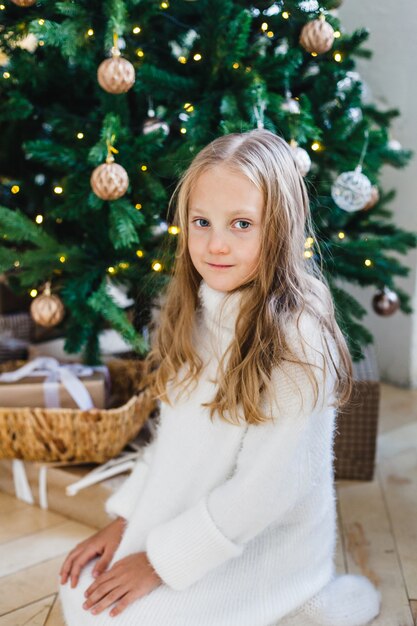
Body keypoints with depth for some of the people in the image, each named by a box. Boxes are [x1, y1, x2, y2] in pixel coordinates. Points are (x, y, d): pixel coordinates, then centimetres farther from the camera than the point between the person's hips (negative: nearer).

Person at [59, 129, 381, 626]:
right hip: (191, 516, 7)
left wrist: (161, 560, -16)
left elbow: (265, 490, -23)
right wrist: (123, 521, 2)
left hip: (267, 543, -7)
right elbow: (176, 434, 6)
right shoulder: (195, 313, -2)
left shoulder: (297, 338, -26)